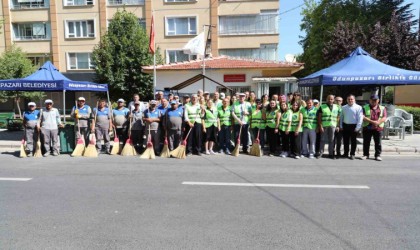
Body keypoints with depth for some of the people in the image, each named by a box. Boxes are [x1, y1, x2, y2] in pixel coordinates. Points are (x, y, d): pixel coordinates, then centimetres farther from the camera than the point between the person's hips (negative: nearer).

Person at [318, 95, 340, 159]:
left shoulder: (336, 107, 12)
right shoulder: (322, 107, 3)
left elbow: (338, 117, 12)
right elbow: (319, 117, -1)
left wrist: (338, 126, 4)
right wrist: (320, 126, -8)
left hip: (332, 126, 2)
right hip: (324, 126, -2)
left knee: (331, 141, 6)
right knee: (323, 140, 1)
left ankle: (331, 154, 12)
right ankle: (320, 152, 8)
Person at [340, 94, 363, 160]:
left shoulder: (358, 107, -4)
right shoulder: (343, 107, 10)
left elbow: (360, 118, -7)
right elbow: (341, 117, 13)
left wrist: (357, 127, -12)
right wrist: (341, 126, 7)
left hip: (354, 126, -4)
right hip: (345, 126, 4)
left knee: (353, 141, 4)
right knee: (345, 140, 10)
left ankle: (352, 154, 13)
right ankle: (346, 153, 22)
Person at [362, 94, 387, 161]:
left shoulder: (382, 108, 11)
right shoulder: (365, 107, 6)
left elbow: (384, 118, 0)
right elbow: (363, 117, -7)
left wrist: (378, 122, -19)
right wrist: (372, 121, -18)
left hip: (378, 128, 1)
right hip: (367, 128, -1)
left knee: (378, 143, 3)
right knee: (366, 142, 5)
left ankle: (377, 155, 12)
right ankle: (365, 154, 16)